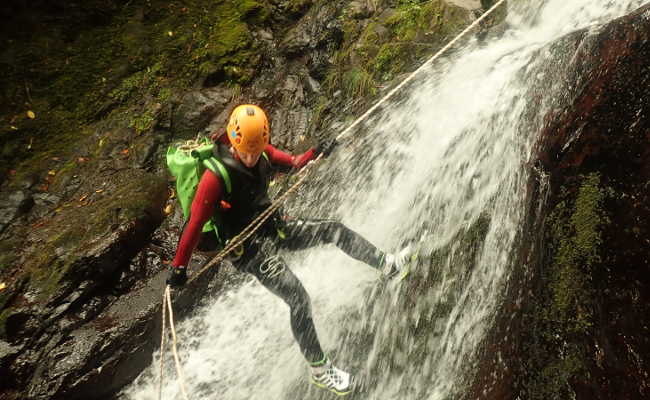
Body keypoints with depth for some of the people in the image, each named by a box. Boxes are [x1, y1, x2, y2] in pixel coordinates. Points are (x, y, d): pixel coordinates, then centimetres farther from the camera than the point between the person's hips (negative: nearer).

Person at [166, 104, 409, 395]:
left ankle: (387, 265, 24)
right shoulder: (216, 176, -26)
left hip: (273, 227, 7)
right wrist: (178, 267, -19)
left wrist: (316, 153, -10)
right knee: (298, 298, -14)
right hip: (247, 247, -7)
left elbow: (294, 163, 9)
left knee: (335, 230, 2)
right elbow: (195, 223, -23)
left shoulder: (263, 152, -7)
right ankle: (320, 370, 4)